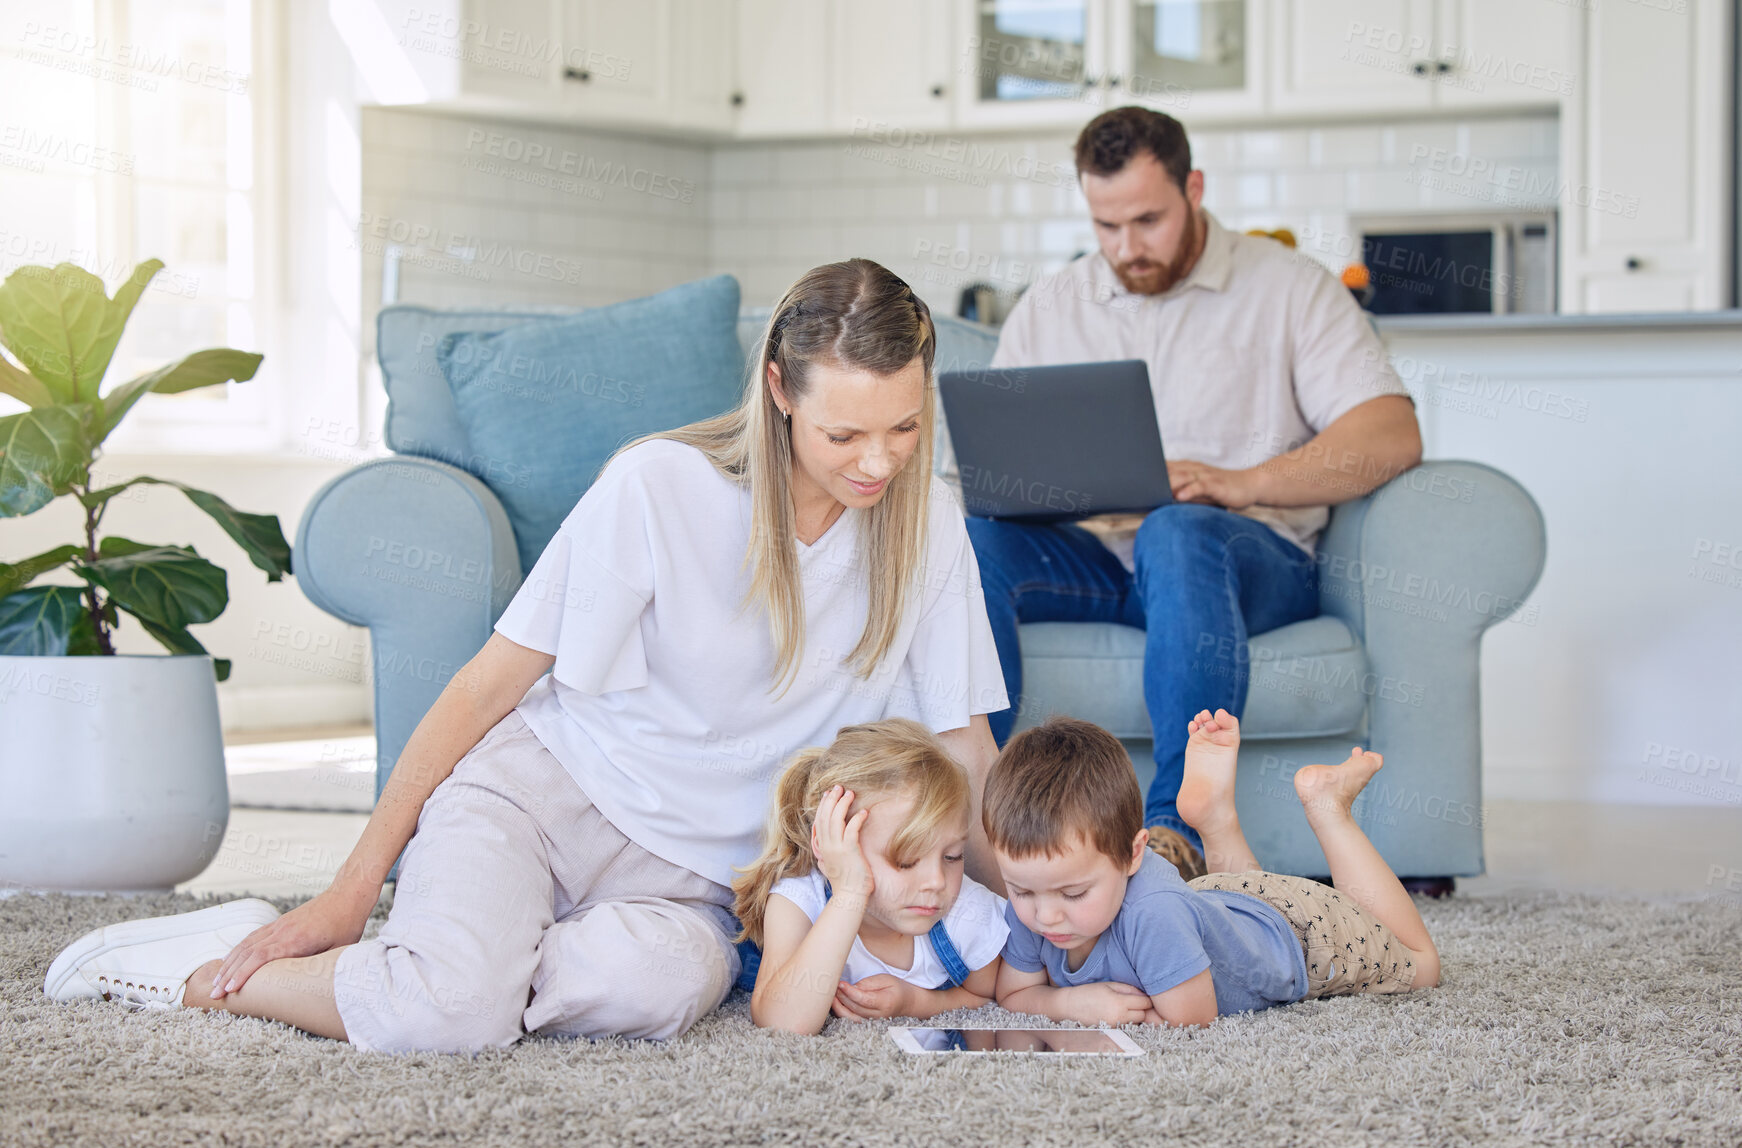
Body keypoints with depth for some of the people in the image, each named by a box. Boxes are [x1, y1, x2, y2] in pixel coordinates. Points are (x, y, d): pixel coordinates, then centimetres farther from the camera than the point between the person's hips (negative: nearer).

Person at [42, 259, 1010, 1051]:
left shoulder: (927, 527, -3)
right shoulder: (662, 487, -13)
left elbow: (964, 750, 6)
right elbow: (487, 688, -8)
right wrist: (353, 888, -8)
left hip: (689, 871, 3)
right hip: (545, 780, -3)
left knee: (664, 983, -37)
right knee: (446, 1013, -35)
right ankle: (202, 969, -6)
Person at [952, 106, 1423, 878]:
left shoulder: (1288, 288, 8)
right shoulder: (1046, 308, 20)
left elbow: (1393, 436, -4)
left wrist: (1242, 484, -18)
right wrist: (978, 481, -11)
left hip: (1249, 554, -3)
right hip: (1089, 555, 4)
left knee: (1180, 532, -40)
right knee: (964, 538, -28)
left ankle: (1176, 826, -47)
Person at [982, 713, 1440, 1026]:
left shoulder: (1154, 914, -50)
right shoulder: (1030, 910, -33)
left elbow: (1191, 1020, -39)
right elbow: (1013, 994, -16)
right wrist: (1071, 1000, -35)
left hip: (1295, 932, -5)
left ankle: (1328, 805, 28)